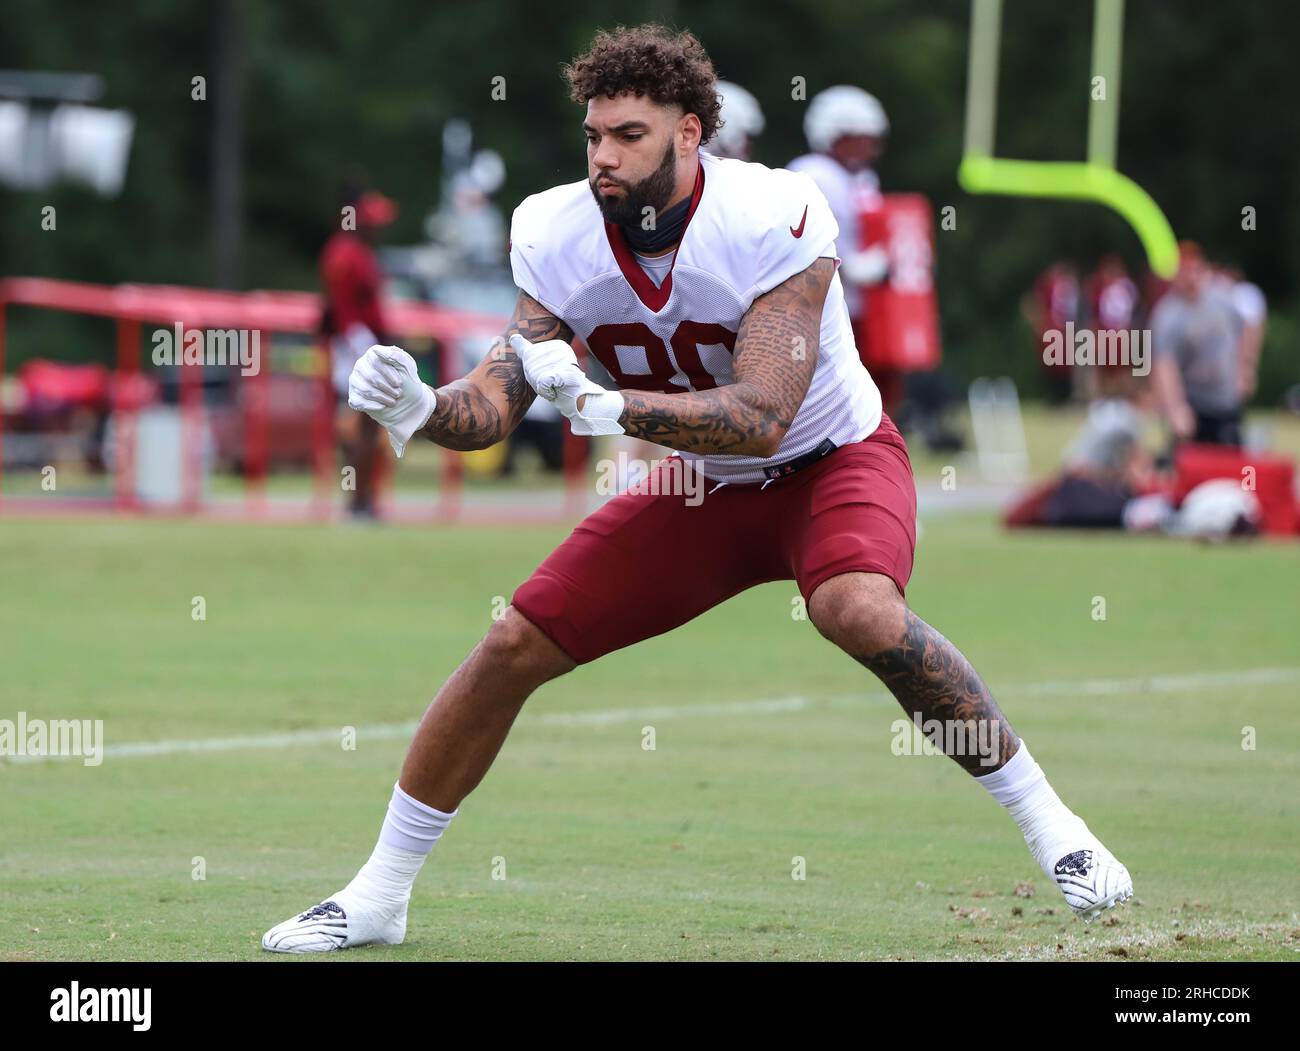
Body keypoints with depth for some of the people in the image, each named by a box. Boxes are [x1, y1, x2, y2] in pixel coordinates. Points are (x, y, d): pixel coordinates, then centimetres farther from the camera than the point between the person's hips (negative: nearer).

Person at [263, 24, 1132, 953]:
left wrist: (606, 405, -47)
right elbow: (498, 399, -14)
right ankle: (378, 896, 14)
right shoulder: (559, 237, -15)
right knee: (511, 649, -3)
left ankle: (1051, 827, -20)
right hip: (702, 493, 5)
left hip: (836, 460, -5)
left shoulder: (773, 221, -29)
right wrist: (422, 409, -37)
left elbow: (760, 418, -35)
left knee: (859, 612, -36)